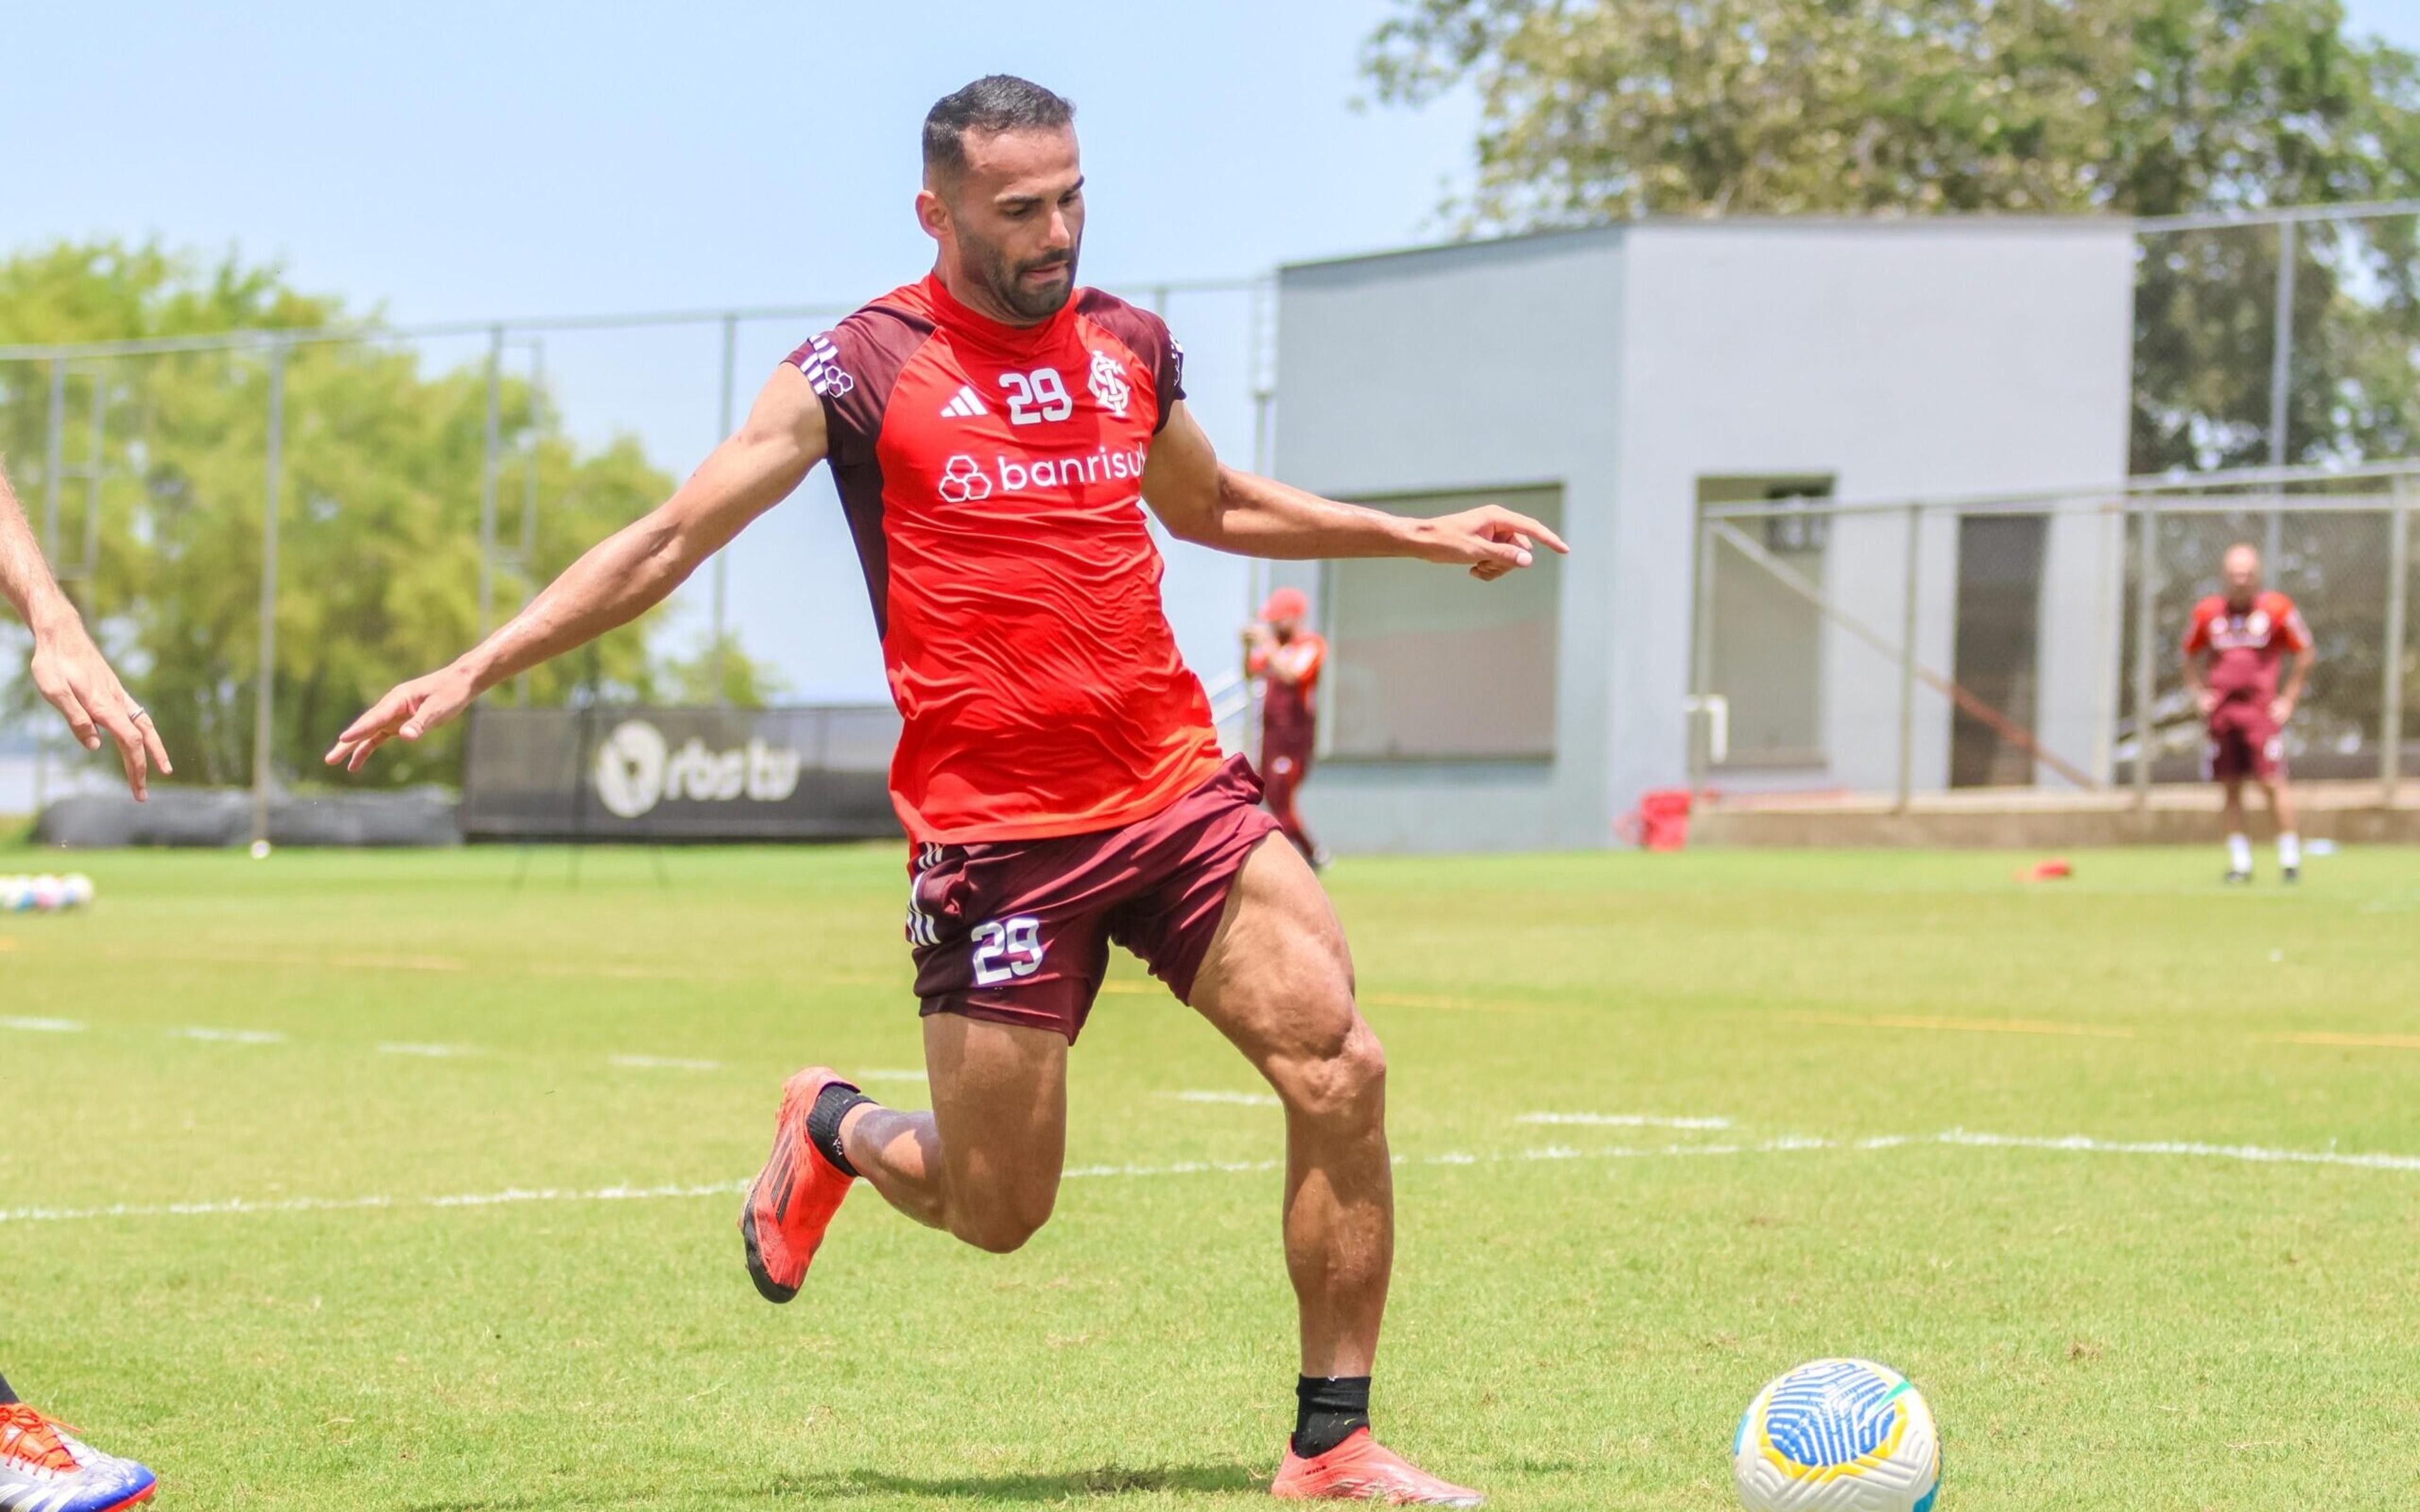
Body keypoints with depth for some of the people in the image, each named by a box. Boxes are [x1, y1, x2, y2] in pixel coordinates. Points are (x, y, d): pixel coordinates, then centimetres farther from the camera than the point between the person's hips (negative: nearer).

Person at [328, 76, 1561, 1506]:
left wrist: (1422, 535, 34)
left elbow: (1212, 506, 33)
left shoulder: (1127, 343, 12)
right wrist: (478, 668, -10)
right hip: (992, 833, -4)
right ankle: (833, 1128, 37)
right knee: (995, 1210, 1)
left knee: (1341, 1071, -13)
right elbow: (670, 539, -3)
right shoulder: (866, 368, -3)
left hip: (1178, 794, 4)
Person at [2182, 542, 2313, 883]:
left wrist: (2288, 699, 2)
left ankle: (2290, 855, -1)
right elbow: (2190, 656, 21)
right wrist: (2200, 695, 9)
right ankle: (2239, 863, 9)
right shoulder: (2208, 612, 7)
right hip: (2221, 711, 3)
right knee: (2231, 787, 4)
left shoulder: (2277, 608, -1)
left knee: (2272, 782, -10)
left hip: (2262, 710, -3)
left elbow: (2304, 654, 7)